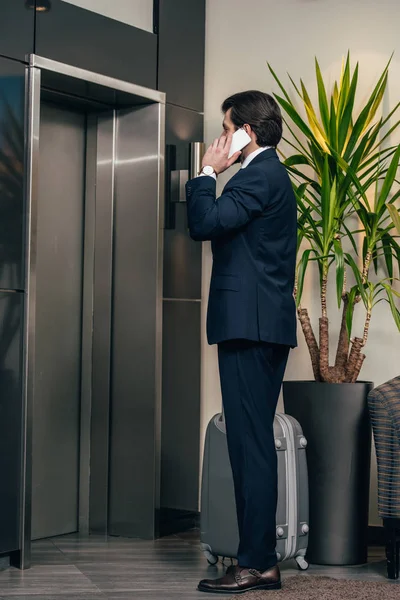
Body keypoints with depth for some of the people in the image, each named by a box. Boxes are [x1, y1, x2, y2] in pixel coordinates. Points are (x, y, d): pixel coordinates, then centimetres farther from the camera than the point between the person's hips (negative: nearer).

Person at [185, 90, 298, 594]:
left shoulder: (259, 175, -10)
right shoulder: (271, 174, 22)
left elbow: (204, 223, -19)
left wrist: (208, 171, -9)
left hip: (249, 324, -11)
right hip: (266, 324, 11)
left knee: (250, 443, -9)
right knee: (255, 443, 11)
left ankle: (254, 564, -4)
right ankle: (262, 561, 17)